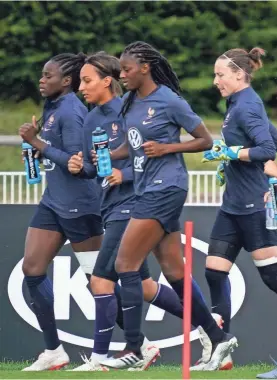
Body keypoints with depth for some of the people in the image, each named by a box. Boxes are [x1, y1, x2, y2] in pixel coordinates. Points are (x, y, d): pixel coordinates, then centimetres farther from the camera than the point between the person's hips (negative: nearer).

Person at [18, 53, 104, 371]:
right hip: (53, 202, 10)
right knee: (32, 269, 4)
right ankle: (53, 351, 9)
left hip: (78, 205, -10)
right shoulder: (53, 108, 11)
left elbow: (75, 161, -22)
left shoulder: (70, 111, -17)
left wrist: (36, 142, -19)